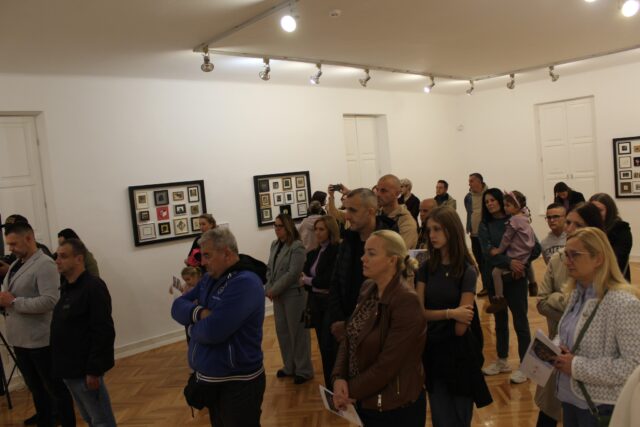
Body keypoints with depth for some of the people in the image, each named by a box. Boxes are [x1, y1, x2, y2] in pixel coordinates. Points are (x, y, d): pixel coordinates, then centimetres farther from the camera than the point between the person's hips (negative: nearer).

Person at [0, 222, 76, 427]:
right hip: (19, 339, 8)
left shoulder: (45, 264, -15)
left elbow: (50, 301, -25)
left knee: (55, 388, 5)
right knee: (36, 389, 20)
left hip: (40, 340, -8)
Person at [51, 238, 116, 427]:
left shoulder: (93, 287, -17)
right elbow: (64, 329, 16)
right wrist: (62, 366, 13)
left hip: (85, 369, -9)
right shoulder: (66, 287, 10)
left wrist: (93, 370, -22)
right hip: (69, 369, 9)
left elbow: (103, 333, -22)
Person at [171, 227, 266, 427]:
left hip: (237, 383, -8)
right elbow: (178, 307, 4)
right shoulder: (209, 279, 8)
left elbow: (212, 331, -28)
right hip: (208, 380, 8)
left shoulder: (245, 283, -23)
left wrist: (192, 326, -7)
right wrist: (199, 312, -17)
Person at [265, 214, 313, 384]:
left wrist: (274, 290, -15)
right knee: (282, 331, 16)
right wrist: (269, 289, -2)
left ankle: (303, 370, 17)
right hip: (277, 295, 8)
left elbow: (292, 273, -19)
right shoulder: (274, 244, 8)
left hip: (293, 294, -7)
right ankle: (289, 366, 32)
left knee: (297, 332, 3)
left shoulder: (297, 247, -14)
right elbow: (269, 268, 11)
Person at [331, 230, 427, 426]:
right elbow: (349, 338, 3)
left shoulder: (406, 301, -24)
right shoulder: (367, 288, 0)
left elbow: (387, 364, -23)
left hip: (396, 407, -7)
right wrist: (339, 378, -12)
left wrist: (351, 391, -14)